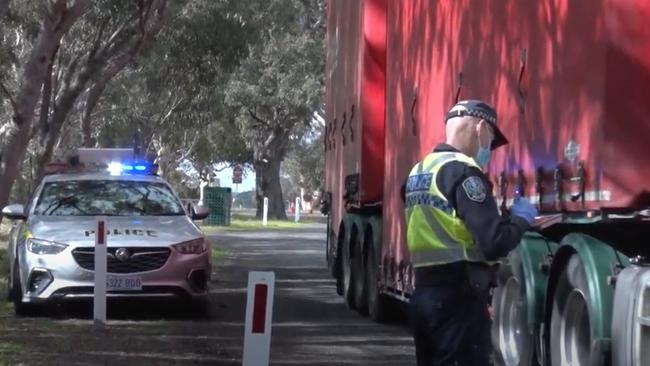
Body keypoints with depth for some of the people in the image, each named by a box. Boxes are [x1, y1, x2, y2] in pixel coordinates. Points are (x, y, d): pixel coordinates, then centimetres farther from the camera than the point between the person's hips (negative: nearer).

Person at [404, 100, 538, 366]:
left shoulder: (419, 172, 14)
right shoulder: (463, 171, -14)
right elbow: (494, 244, -21)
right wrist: (521, 219, -3)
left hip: (424, 292, 9)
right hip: (458, 297, -9)